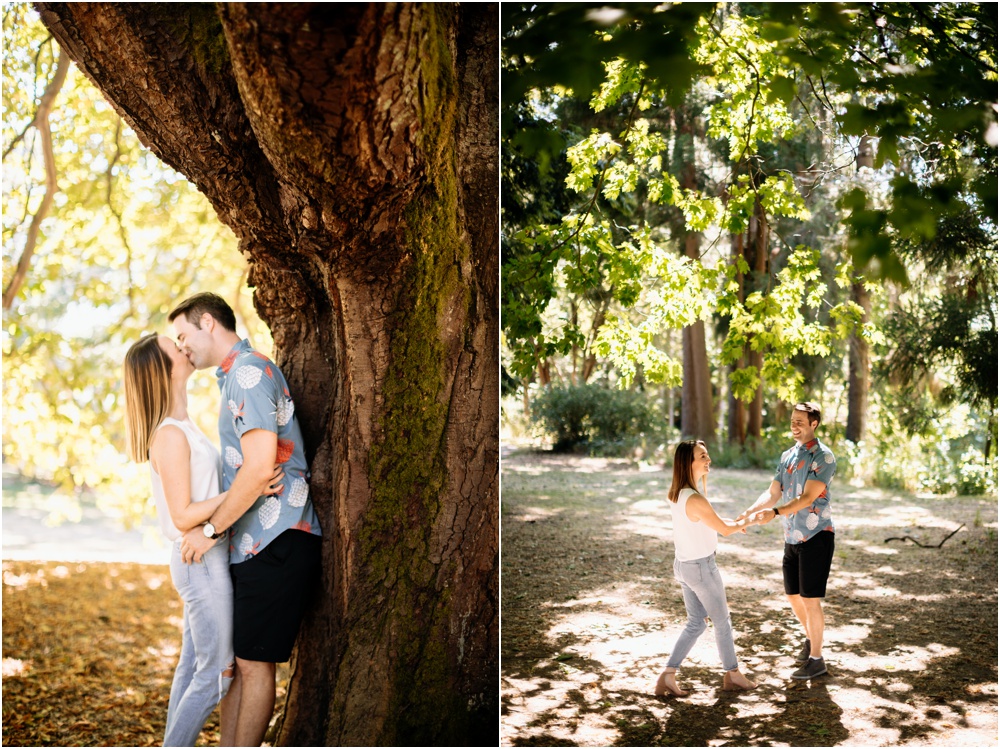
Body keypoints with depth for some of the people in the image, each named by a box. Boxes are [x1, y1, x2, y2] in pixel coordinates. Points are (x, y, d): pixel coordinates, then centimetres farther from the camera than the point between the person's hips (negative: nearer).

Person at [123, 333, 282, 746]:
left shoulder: (182, 426, 11)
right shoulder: (170, 434, -19)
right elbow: (183, 515, -21)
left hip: (205, 560, 10)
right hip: (202, 561, -10)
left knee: (192, 666, 16)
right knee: (216, 672, -3)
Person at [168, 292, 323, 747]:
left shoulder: (249, 370, -13)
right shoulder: (239, 374, 19)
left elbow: (260, 465, -22)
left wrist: (210, 530, -14)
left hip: (273, 543, -10)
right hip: (252, 542, 10)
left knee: (254, 662, -1)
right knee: (238, 659, 13)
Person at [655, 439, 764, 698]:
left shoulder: (677, 494, 1)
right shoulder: (695, 499, -27)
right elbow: (724, 530, -14)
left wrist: (736, 522, 12)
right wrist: (748, 522, 4)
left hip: (684, 565, 8)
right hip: (701, 568, -8)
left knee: (696, 623, 17)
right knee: (722, 621, 12)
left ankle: (667, 677, 13)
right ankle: (732, 675, 29)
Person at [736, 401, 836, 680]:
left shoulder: (823, 457, -13)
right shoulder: (787, 456, 11)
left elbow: (808, 497, -21)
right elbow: (773, 493, 10)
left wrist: (775, 513, -32)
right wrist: (749, 512, -8)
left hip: (816, 535, -7)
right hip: (793, 537, 7)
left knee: (810, 599, -4)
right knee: (794, 596, 15)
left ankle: (816, 659, 8)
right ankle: (810, 638, 38)